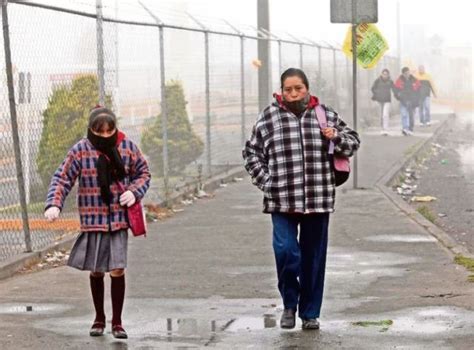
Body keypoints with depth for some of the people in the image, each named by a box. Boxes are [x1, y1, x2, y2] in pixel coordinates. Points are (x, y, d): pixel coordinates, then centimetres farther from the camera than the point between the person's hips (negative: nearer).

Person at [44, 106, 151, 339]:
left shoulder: (127, 147, 0)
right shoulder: (80, 151, -6)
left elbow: (143, 173, 12)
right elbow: (62, 179, -7)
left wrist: (134, 192, -7)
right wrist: (53, 205, -22)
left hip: (119, 220, 0)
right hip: (93, 221, 0)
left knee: (117, 270, -5)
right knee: (96, 271, 9)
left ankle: (117, 322, 9)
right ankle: (99, 319, 26)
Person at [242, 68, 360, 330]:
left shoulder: (325, 114, 9)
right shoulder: (268, 117, 4)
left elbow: (353, 141, 17)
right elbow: (251, 153, 12)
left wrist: (336, 137, -4)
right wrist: (266, 181, 1)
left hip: (318, 199, 2)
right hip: (282, 200, -2)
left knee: (314, 258, 7)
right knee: (285, 250, -15)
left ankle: (310, 313, 19)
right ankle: (289, 304, 9)